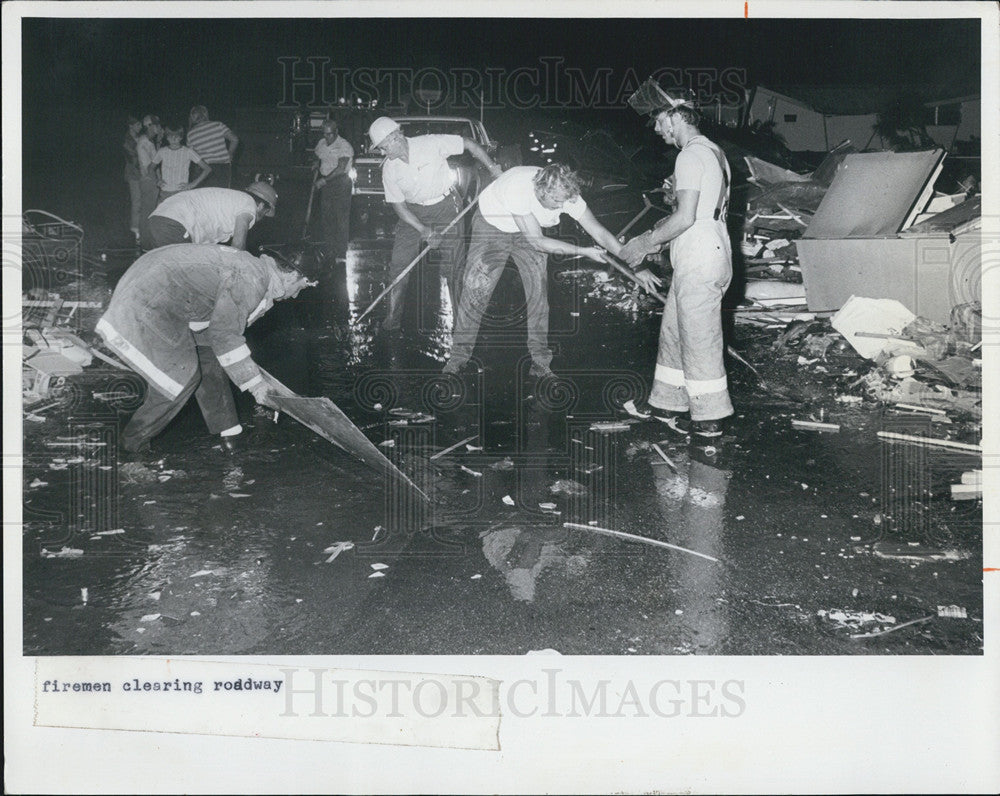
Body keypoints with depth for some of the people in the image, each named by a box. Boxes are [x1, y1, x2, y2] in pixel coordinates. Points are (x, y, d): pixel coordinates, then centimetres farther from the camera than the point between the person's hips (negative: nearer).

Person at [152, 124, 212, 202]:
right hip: (165, 193, 3)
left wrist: (193, 184, -5)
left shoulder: (188, 152, 0)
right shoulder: (162, 151, 8)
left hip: (182, 192, -2)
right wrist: (156, 181, 8)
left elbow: (208, 169, -1)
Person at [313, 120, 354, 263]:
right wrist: (317, 165, 8)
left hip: (341, 183, -7)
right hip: (325, 183, 7)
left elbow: (340, 169, -21)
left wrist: (324, 180, -25)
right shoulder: (321, 143, 11)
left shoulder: (344, 146, -12)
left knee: (342, 218, -9)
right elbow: (318, 158, 31)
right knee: (327, 218, 7)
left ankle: (341, 254, -9)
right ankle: (330, 253, 13)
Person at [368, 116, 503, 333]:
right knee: (398, 264, -5)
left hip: (445, 207, -3)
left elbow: (469, 144, -9)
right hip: (413, 213, 3)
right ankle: (393, 319, 5)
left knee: (453, 265, -6)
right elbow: (398, 205, -5)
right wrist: (423, 230, -16)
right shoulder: (389, 170, -9)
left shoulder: (431, 144, -19)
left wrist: (493, 168, -14)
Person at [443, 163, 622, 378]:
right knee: (475, 288, -8)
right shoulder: (518, 188, -41)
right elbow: (538, 242, -37)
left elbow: (600, 233, -22)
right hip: (491, 224, -3)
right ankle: (459, 355, 7)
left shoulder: (565, 194, -28)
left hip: (530, 231, 3)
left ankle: (540, 360, 1)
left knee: (538, 288, -8)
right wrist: (583, 251, -33)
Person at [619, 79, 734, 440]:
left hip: (699, 265, -10)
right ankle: (668, 402, 29)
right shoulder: (712, 151, 18)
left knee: (699, 341, -2)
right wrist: (656, 239, 18)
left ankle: (708, 419, 9)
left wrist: (645, 242, -10)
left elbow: (685, 217, -22)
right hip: (703, 259, 10)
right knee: (674, 332, 18)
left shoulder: (691, 156, -14)